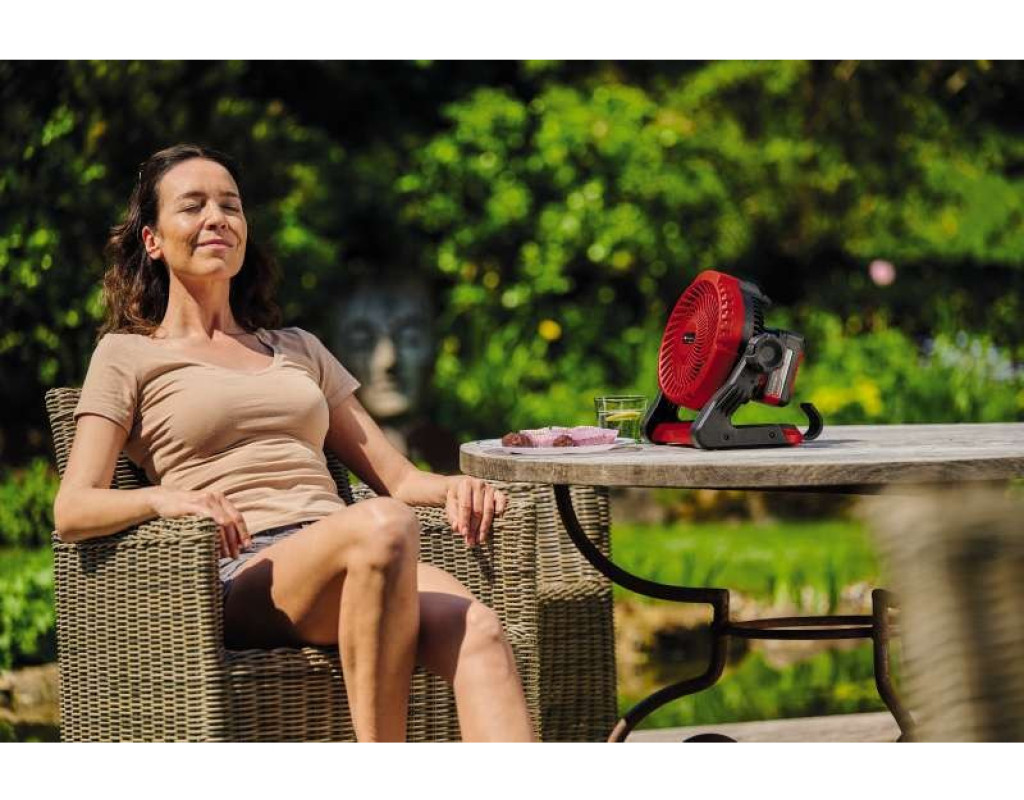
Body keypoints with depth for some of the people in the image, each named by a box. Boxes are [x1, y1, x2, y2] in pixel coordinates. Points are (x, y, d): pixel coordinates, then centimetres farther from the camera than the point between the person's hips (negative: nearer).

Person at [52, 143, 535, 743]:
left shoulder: (298, 350, 32)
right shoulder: (128, 356, 17)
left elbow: (394, 475, 25)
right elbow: (72, 510, 3)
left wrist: (453, 486, 1)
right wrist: (164, 498, -18)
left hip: (351, 568, 5)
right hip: (240, 577, -4)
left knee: (478, 630, -31)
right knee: (383, 526, -38)